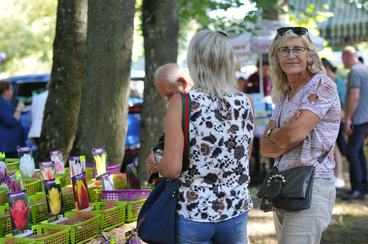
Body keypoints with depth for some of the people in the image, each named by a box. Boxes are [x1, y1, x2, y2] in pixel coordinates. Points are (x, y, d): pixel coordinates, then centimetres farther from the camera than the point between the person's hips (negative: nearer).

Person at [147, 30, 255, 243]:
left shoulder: (182, 102, -12)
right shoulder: (246, 103, -1)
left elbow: (171, 169, -14)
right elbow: (244, 161, 11)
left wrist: (155, 162, 6)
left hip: (193, 213, -3)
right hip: (235, 211, 3)